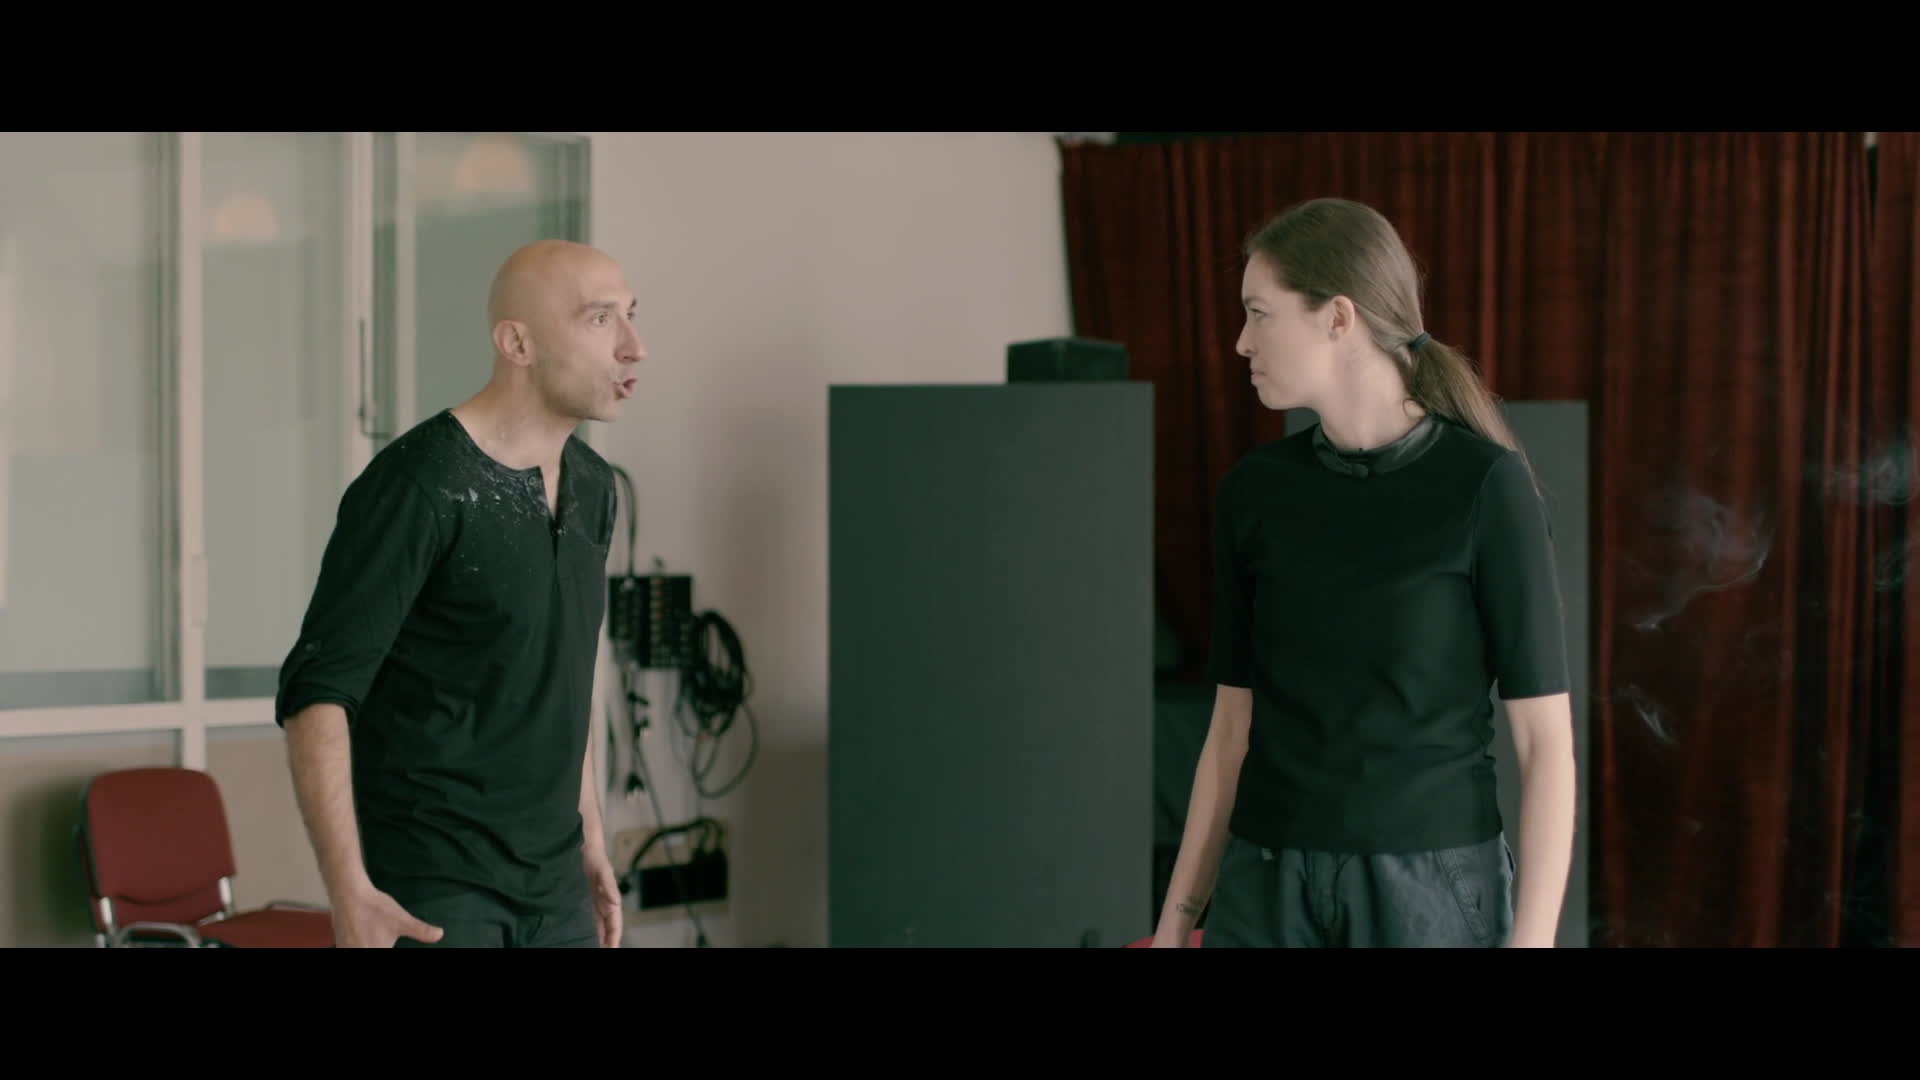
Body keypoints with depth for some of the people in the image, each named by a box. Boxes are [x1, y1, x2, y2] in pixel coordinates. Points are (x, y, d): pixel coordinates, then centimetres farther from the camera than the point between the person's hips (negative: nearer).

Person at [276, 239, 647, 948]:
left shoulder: (591, 486, 9)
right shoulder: (418, 485, -16)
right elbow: (315, 695, -18)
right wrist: (348, 891, -26)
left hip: (552, 888, 8)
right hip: (429, 890, -7)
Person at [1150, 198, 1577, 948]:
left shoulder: (1483, 485, -10)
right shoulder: (1253, 493, 4)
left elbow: (1545, 740, -9)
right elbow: (1234, 726, 11)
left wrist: (1534, 941, -14)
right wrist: (1179, 915, 10)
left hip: (1432, 891, -4)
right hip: (1268, 891, 4)